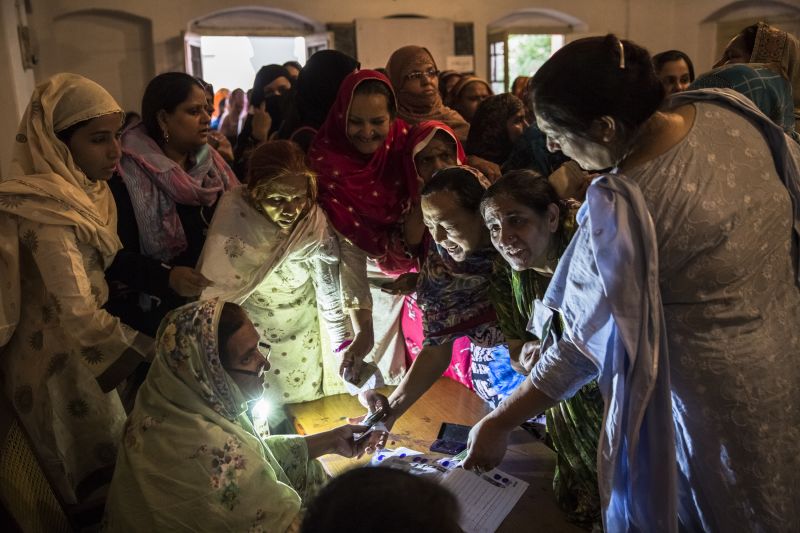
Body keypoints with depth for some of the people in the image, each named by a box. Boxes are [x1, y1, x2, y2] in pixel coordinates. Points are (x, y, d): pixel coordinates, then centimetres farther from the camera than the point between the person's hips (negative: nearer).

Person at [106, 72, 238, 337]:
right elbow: (118, 257, -13)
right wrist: (168, 277, -29)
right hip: (152, 303, -6)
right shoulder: (126, 174, -10)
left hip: (214, 292, 6)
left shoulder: (210, 162, 11)